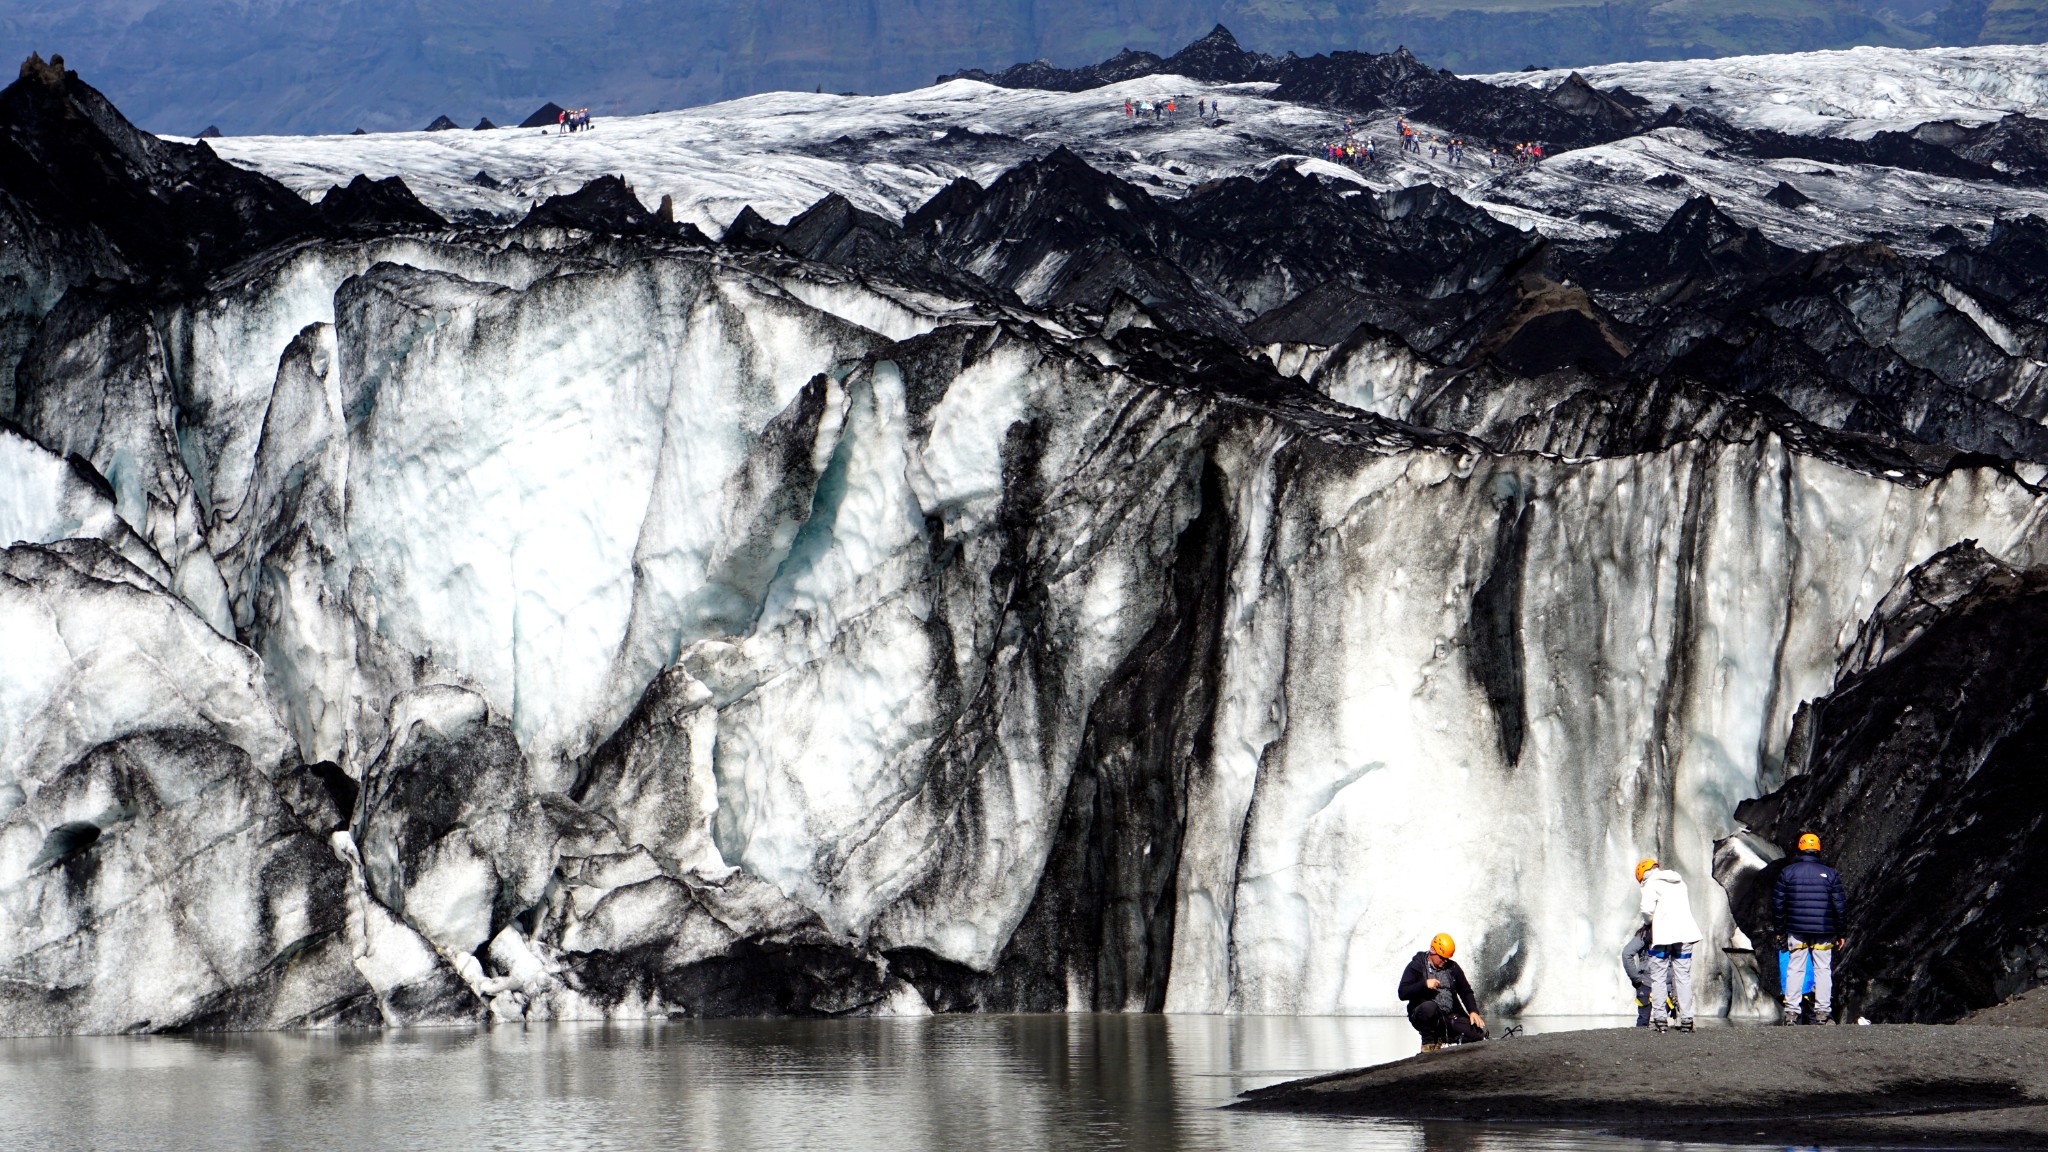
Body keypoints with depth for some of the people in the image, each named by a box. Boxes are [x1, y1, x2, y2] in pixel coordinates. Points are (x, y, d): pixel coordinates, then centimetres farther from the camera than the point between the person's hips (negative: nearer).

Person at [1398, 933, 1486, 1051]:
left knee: (1478, 1034, -16)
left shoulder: (1452, 967, 13)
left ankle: (1441, 1037, 8)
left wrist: (1473, 1012, -1)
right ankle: (1428, 1041, -15)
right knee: (1429, 1006, -42)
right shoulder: (1416, 967, 1)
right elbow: (1402, 993, -8)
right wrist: (1425, 984, -21)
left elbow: (1466, 991, 16)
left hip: (1449, 1017, 4)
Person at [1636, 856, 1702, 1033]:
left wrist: (1648, 922, 8)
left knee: (1658, 978, 3)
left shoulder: (1651, 884, -2)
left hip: (1663, 934, -5)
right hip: (1685, 932, 5)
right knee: (1683, 977, 7)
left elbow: (1647, 909, -14)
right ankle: (1686, 1019, 2)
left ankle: (1659, 1019, -3)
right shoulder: (1679, 881, 19)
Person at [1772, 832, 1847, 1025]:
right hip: (1824, 931, 0)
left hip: (1796, 930, 1)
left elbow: (1777, 903, 4)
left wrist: (1780, 929, 12)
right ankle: (1822, 1012, -1)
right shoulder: (1830, 874, 2)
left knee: (1795, 969, 5)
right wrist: (1841, 933, 10)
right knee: (1823, 969, 5)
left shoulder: (1787, 872, 3)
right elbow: (1840, 905, 2)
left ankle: (1791, 1013, 0)